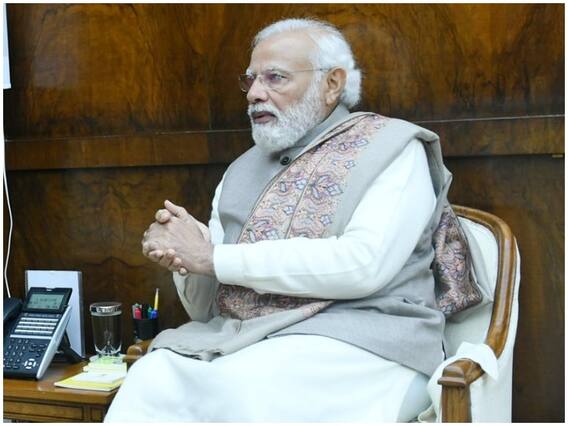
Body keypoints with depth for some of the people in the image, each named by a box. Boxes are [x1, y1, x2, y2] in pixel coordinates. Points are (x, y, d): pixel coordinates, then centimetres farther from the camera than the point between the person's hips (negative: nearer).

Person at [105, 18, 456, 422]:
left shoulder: (389, 148, 2)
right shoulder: (242, 170, 18)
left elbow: (362, 264, -16)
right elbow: (205, 305, 18)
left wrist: (214, 258, -12)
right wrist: (185, 257, -7)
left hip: (354, 342, -4)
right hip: (238, 339, 5)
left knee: (241, 390, -33)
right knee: (152, 381, -25)